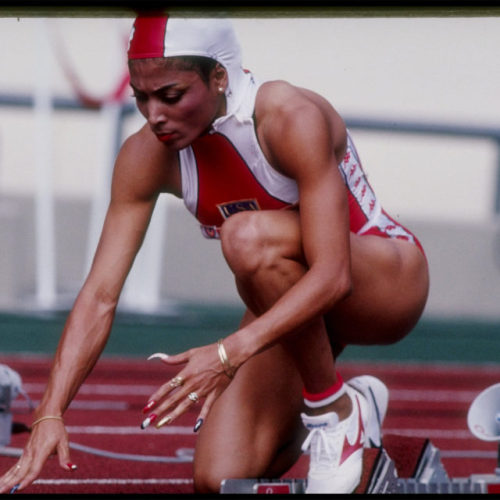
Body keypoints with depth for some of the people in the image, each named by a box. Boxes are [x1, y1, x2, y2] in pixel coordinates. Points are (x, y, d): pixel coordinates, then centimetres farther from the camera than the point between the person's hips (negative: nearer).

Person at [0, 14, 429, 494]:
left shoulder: (294, 120, -30)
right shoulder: (147, 157, -15)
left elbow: (333, 276, -36)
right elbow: (100, 296, -15)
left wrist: (229, 354, -46)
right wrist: (50, 413, -25)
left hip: (388, 281, -5)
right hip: (290, 305, 6)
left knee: (248, 237, -35)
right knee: (220, 480, -11)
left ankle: (338, 412, -16)